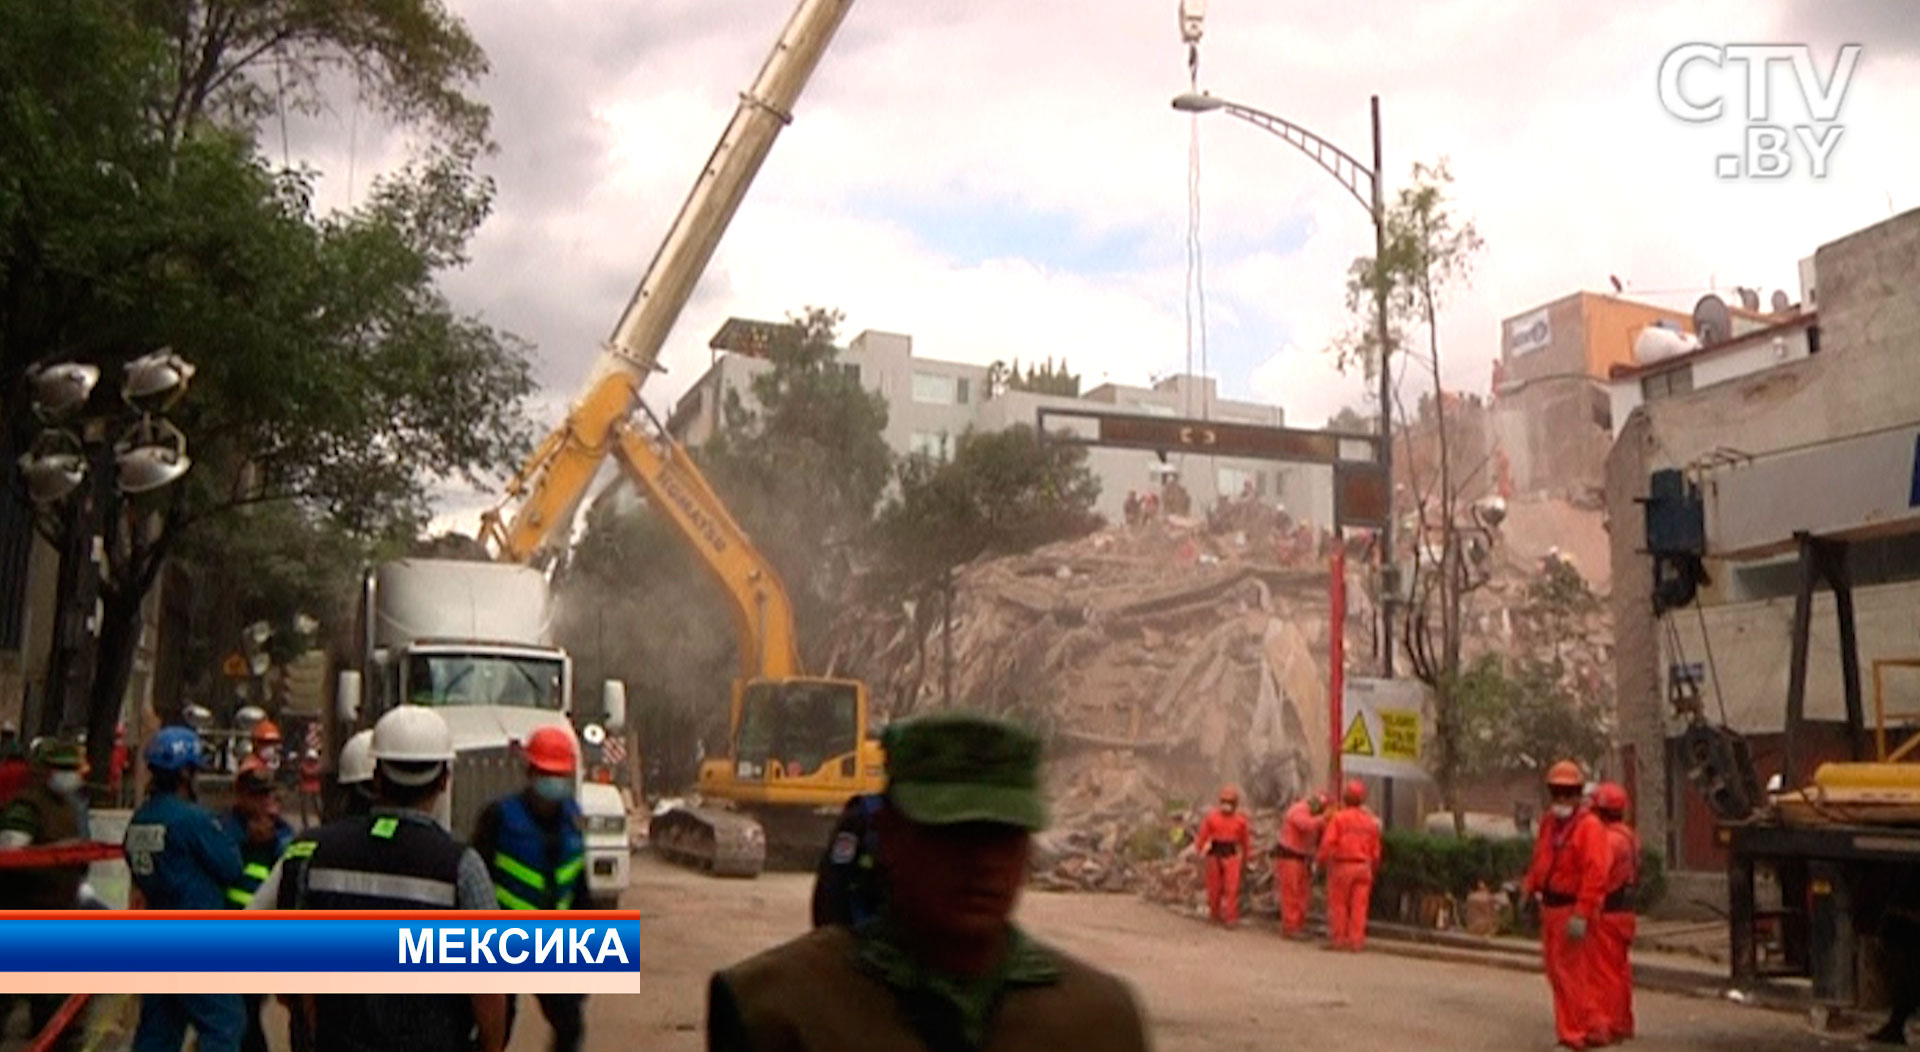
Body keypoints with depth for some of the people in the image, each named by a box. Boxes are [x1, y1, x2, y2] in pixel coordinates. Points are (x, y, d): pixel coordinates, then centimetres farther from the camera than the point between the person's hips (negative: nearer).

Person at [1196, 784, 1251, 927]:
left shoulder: (1240, 820, 1)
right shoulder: (1211, 817, -3)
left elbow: (1245, 840, 10)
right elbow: (1203, 836, 1)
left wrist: (1245, 859, 14)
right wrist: (1201, 853, -1)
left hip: (1231, 856, 0)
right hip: (1214, 855, 0)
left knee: (1232, 888, -8)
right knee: (1215, 888, 9)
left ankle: (1230, 918, -2)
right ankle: (1214, 914, 29)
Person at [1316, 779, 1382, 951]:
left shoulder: (1339, 817, -7)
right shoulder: (1371, 822, 9)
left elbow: (1328, 843, -12)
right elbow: (1376, 851, 11)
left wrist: (1321, 861, -1)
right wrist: (1373, 869, 22)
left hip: (1342, 865, -4)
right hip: (1363, 867, 4)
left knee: (1338, 904, 3)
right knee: (1359, 905, 4)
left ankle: (1338, 939, 5)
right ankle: (1356, 941, 4)